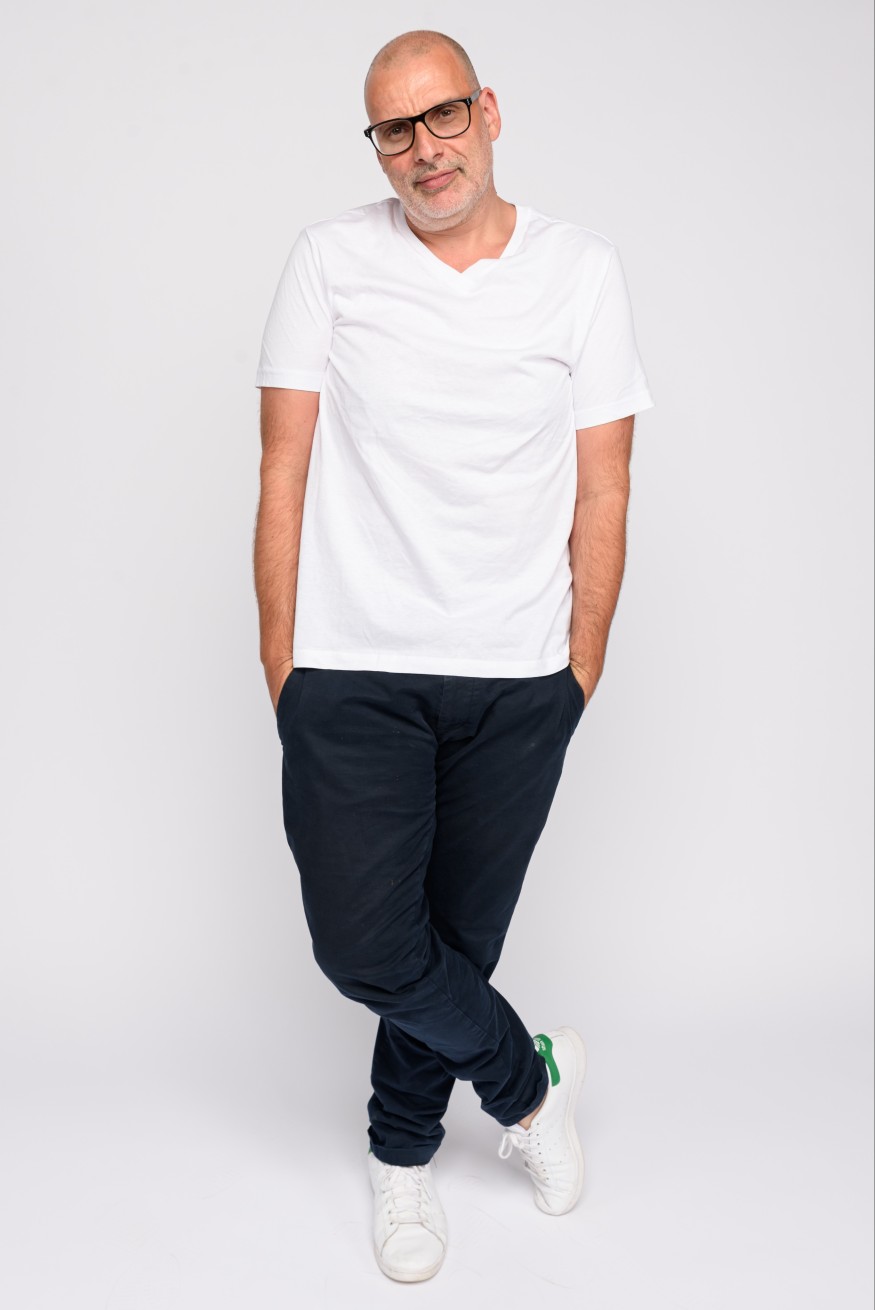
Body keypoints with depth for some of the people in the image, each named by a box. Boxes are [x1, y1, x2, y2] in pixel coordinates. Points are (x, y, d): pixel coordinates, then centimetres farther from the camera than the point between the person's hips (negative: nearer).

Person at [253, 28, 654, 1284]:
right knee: (364, 947, -5)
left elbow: (602, 491, 3)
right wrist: (279, 655, -2)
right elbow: (284, 470, 1)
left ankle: (402, 1153, 38)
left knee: (462, 937, 12)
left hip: (519, 679, 1)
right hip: (352, 673, 0)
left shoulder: (582, 269, 1)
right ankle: (529, 1075, 26)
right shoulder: (331, 258, 0)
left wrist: (583, 665, 2)